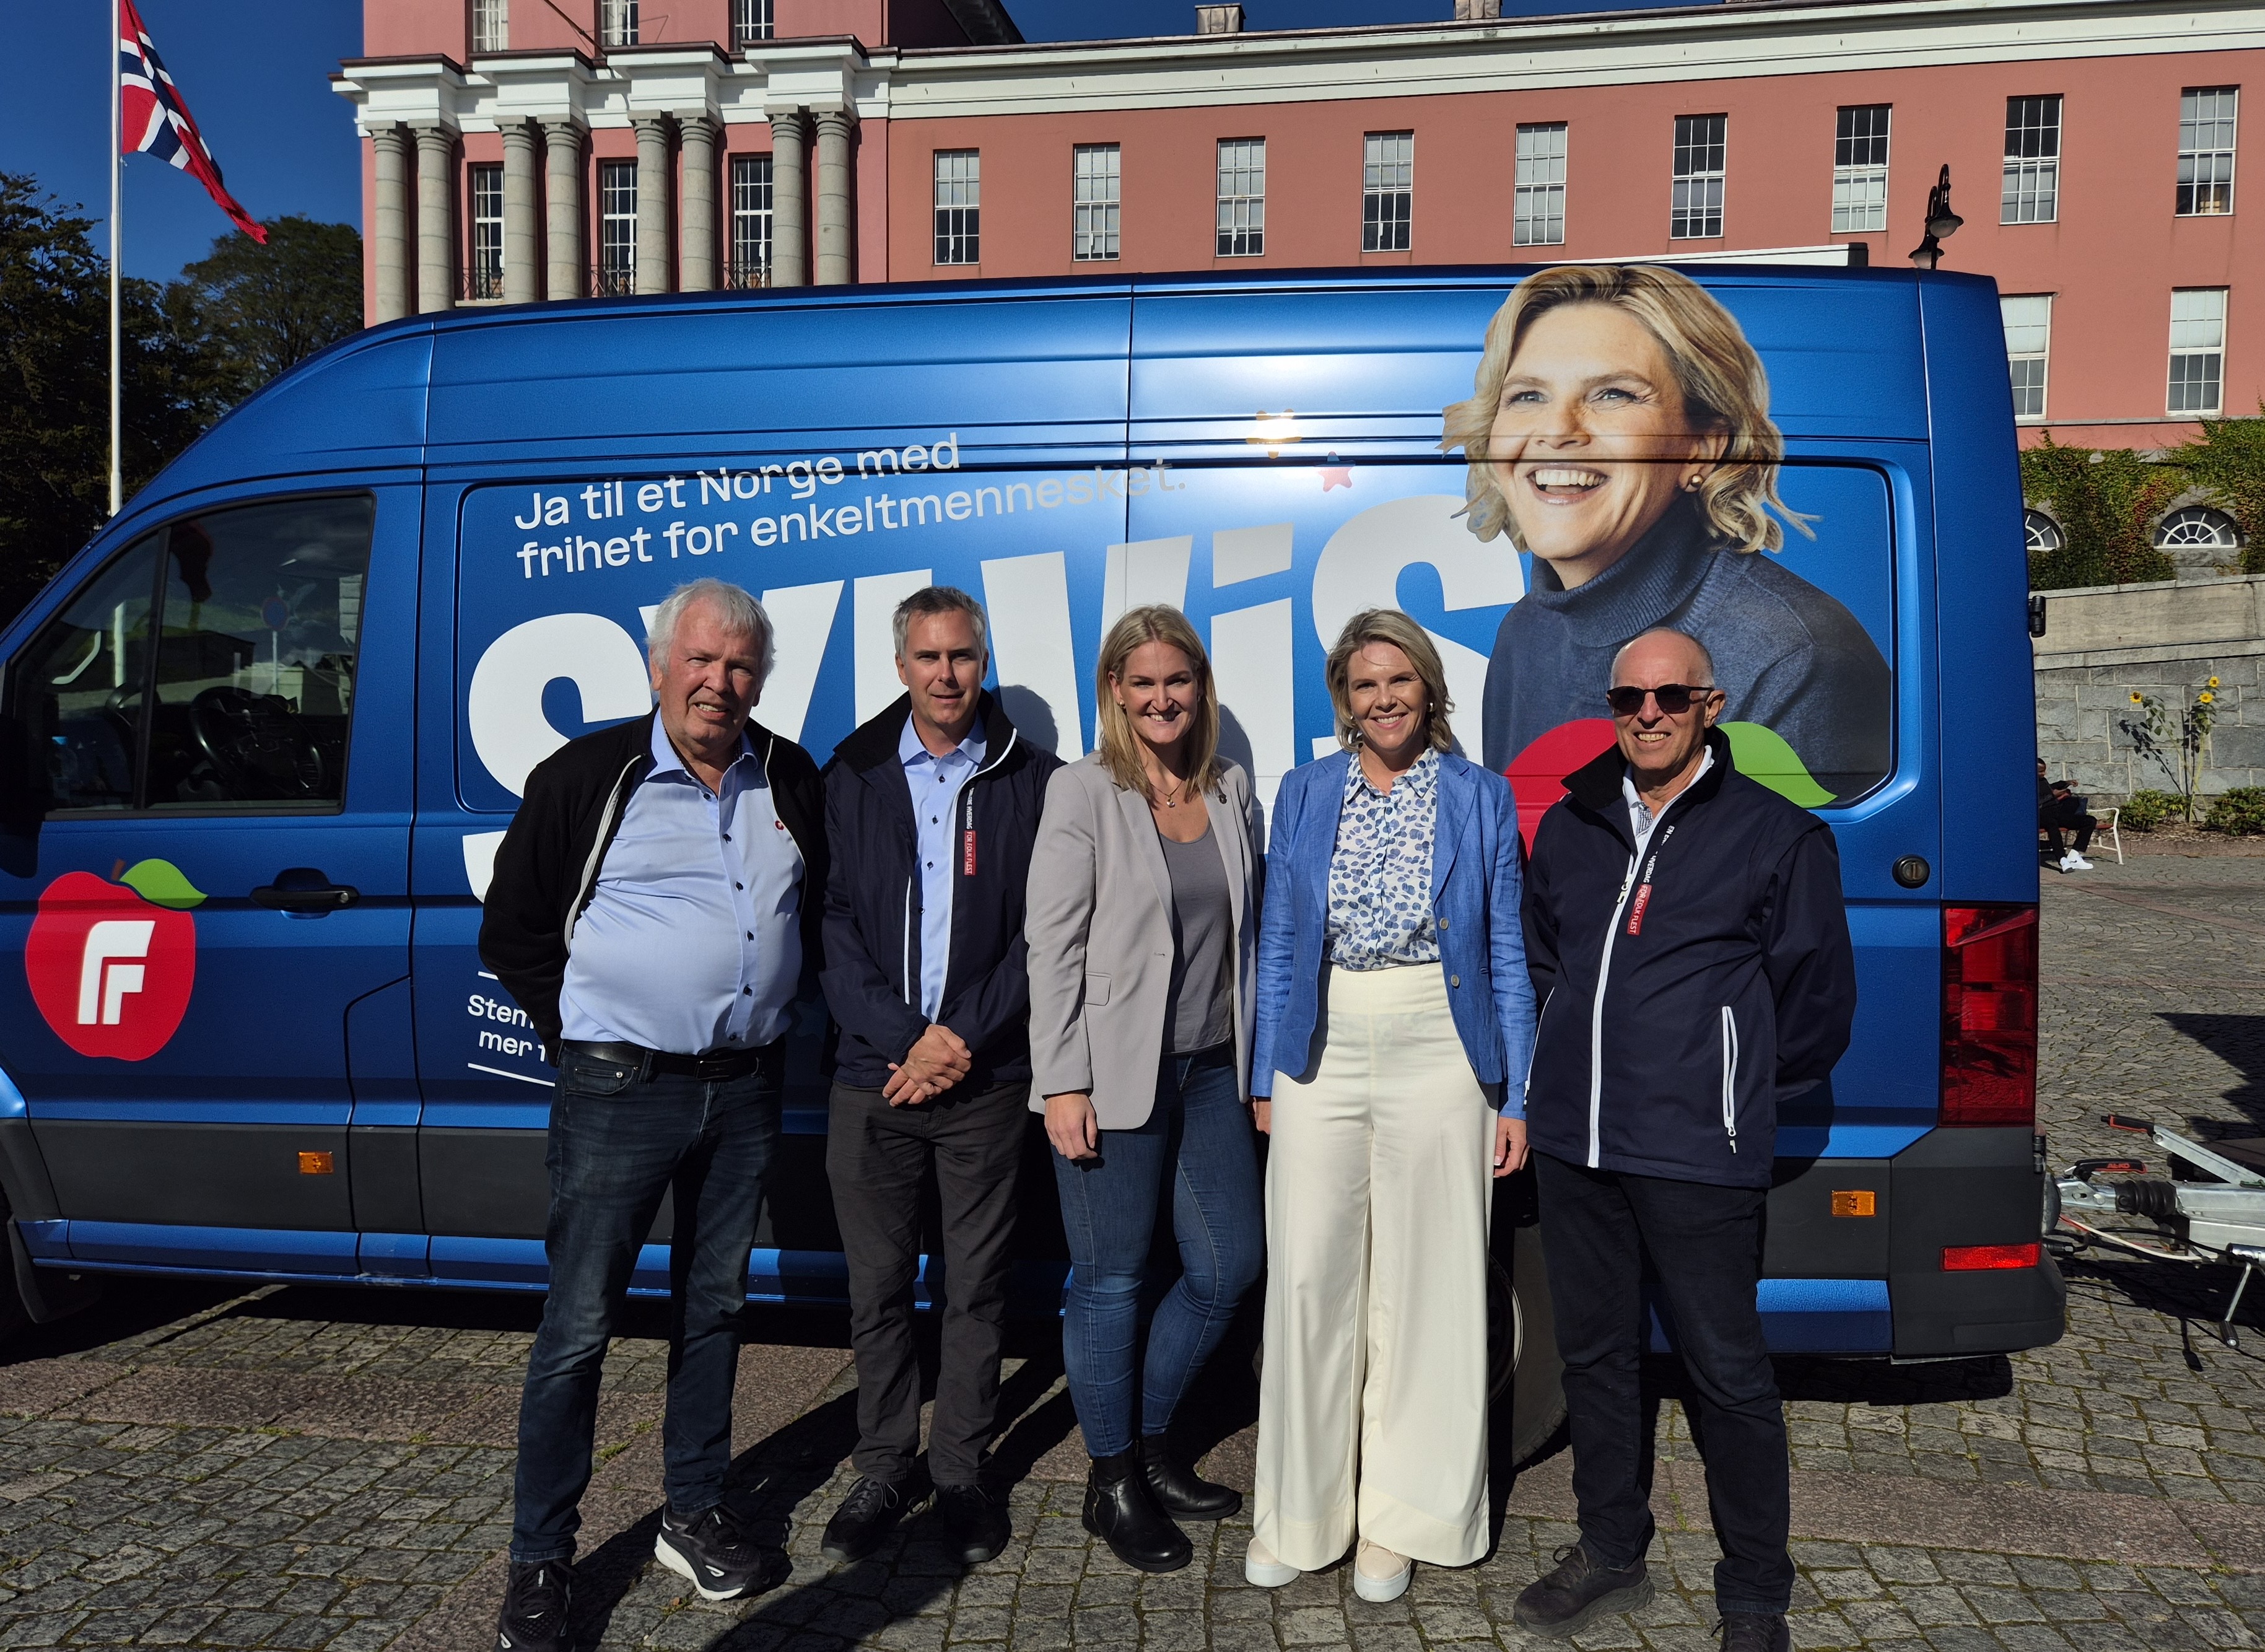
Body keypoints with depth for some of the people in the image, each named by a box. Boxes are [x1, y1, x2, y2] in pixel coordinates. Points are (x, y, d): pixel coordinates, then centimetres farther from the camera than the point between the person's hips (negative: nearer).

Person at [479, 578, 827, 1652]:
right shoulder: (587, 777, -5)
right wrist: (578, 1031, -1)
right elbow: (513, 934, 2)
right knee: (579, 1323, 0)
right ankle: (539, 1562, 15)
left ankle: (696, 1517, 30)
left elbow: (818, 910, 21)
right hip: (619, 1089, -4)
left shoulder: (792, 783, 7)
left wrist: (776, 1006, 11)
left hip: (747, 1088, 4)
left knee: (714, 1307, 15)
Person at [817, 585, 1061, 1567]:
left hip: (987, 1080, -1)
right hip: (873, 1075, 1)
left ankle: (962, 1469, 25)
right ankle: (886, 1466, 27)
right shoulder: (853, 777, 5)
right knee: (878, 1284, 10)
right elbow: (832, 925, 0)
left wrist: (959, 1036, -10)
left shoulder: (1031, 781, 2)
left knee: (976, 1285, 8)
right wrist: (904, 1040, -10)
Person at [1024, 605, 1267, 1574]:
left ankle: (1151, 1445, 32)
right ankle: (1113, 1485, 25)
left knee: (1229, 1267, 11)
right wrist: (1062, 1085, -14)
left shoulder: (1232, 791, 9)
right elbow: (1052, 947, -10)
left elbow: (1246, 930, 13)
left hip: (1212, 1069, 6)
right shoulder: (1084, 792, -7)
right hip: (1116, 1077, -6)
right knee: (1111, 1282, 6)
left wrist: (1257, 1058, 11)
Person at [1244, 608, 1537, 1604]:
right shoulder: (1304, 796, 7)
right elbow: (1277, 945, 9)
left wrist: (1514, 1097, 1)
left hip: (1438, 1061, -1)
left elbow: (1506, 954, 5)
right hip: (1321, 1059, 1)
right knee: (1308, 1281, 3)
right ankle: (1300, 1511, 21)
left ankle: (1398, 1519, 22)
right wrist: (1266, 1079, 6)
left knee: (1424, 1288, 5)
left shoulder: (1480, 798, 3)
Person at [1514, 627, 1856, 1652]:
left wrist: (1735, 1088, 8)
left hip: (1698, 1153, -5)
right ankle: (1611, 1551, 32)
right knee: (1593, 1353, 15)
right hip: (1572, 1142, 5)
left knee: (1726, 1372, 4)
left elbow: (1817, 1000, 3)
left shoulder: (1777, 835, -3)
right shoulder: (1569, 827, 10)